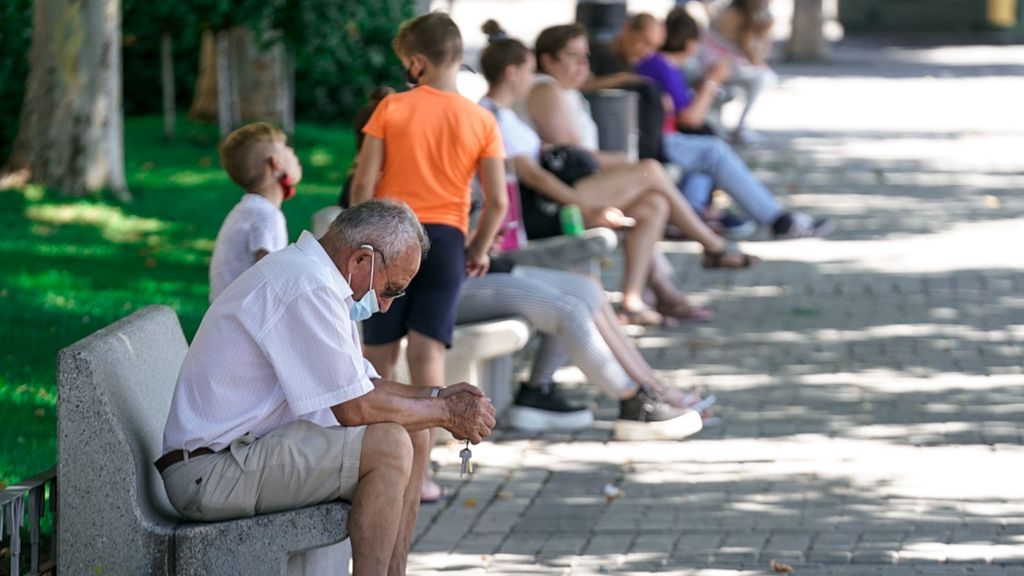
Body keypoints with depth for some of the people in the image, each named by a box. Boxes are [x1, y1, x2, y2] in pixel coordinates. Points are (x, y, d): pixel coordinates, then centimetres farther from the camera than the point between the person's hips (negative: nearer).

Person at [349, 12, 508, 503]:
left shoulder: (391, 108, -4)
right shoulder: (481, 121, -1)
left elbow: (363, 184, -6)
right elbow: (497, 201, -3)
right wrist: (479, 250, 12)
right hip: (445, 240, 0)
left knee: (379, 353, 10)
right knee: (428, 352, -1)